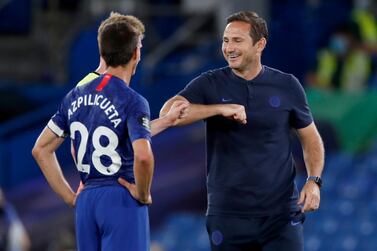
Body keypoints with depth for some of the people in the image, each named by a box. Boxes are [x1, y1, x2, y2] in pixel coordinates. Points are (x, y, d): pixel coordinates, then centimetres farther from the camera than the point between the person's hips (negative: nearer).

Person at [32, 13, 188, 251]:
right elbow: (143, 156, -26)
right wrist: (143, 194, -9)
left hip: (85, 202, 6)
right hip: (121, 202, -6)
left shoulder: (75, 96, 9)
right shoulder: (133, 101, -11)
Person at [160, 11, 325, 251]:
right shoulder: (210, 84, 1)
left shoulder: (287, 86, 3)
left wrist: (314, 180, -3)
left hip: (281, 213, 0)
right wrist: (220, 108, -25)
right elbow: (168, 112, -15)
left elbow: (310, 137, 13)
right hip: (227, 212, 1)